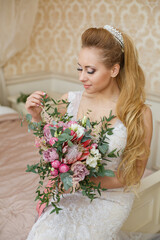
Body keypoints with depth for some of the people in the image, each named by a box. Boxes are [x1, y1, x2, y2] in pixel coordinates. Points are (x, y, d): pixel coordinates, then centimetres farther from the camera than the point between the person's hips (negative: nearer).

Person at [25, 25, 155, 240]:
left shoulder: (139, 113, -12)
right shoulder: (69, 101, -5)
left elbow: (134, 174, -5)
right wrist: (37, 117, -10)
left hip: (111, 197, -2)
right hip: (69, 192, 2)